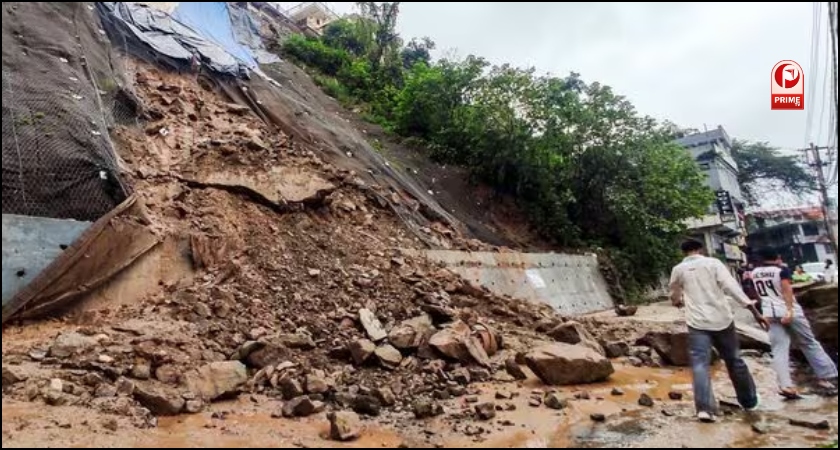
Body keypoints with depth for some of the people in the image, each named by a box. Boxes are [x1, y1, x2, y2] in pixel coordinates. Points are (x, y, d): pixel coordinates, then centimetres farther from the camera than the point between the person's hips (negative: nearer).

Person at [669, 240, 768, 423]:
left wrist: (679, 302, 46)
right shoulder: (713, 263, 1)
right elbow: (731, 286, -12)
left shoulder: (678, 269, 6)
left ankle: (704, 408, -16)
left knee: (700, 364, -4)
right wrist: (753, 309, -14)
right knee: (735, 361, 16)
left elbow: (674, 296, 22)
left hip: (697, 322, -1)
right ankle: (750, 401, 32)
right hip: (722, 319, 1)